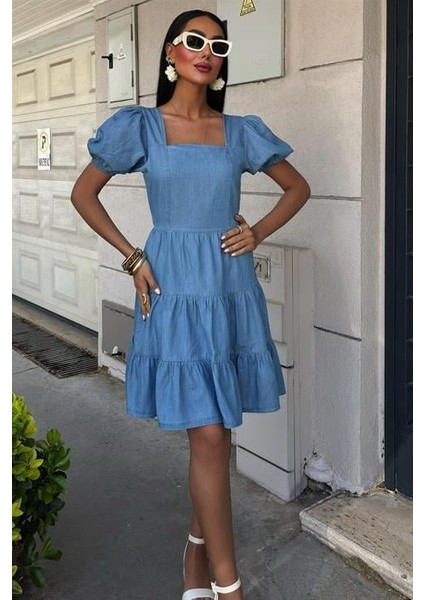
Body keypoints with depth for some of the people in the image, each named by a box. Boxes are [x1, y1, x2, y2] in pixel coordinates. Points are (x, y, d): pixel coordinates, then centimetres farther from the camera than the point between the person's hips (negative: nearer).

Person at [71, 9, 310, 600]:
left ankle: (198, 547, 32)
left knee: (219, 430, 10)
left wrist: (259, 231, 3)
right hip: (175, 289, -3)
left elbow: (298, 187, 19)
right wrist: (131, 256, -1)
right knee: (207, 434, -5)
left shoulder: (241, 131, 8)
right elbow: (83, 193, 8)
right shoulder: (140, 125, 2)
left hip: (232, 288, 3)